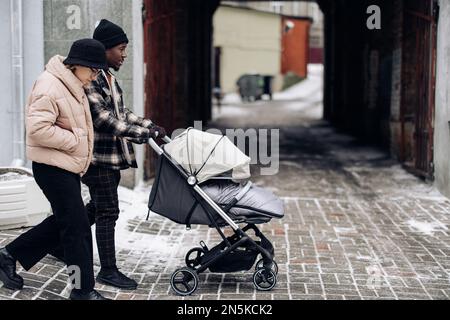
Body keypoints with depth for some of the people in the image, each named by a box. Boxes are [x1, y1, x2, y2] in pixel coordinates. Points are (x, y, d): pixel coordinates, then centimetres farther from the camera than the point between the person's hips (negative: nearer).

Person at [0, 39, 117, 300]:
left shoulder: (73, 86, 11)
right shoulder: (50, 87, -20)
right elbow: (38, 128, -28)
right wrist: (75, 141, -20)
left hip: (69, 166, 10)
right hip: (53, 167, -10)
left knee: (63, 221, 16)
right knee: (77, 226, -6)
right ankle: (84, 290, 5)